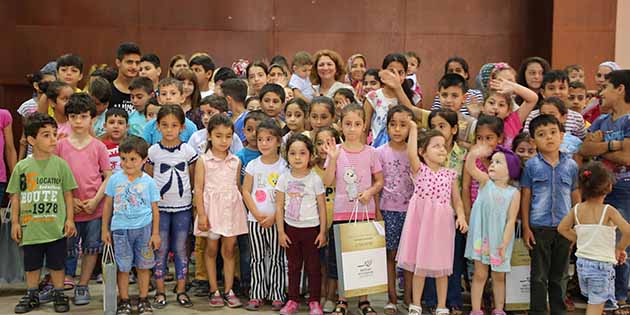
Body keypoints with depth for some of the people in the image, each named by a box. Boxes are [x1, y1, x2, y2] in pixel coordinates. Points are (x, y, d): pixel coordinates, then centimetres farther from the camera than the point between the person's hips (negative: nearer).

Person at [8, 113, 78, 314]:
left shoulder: (60, 164, -3)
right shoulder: (22, 167, -1)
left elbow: (68, 194, 1)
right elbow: (16, 196, 5)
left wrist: (70, 219, -2)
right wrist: (15, 222, 3)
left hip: (56, 227, -1)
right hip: (31, 227, 1)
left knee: (57, 264, 9)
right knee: (31, 265, 14)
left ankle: (59, 294, 24)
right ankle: (32, 295, 30)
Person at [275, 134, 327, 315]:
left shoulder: (315, 179, -8)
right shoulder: (284, 179, -2)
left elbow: (322, 207, -4)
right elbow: (279, 207, 0)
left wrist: (322, 232, -5)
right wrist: (281, 232, -3)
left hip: (311, 228, -2)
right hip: (291, 228, 2)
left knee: (313, 267, 5)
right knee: (293, 266, 12)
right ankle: (293, 300, 22)